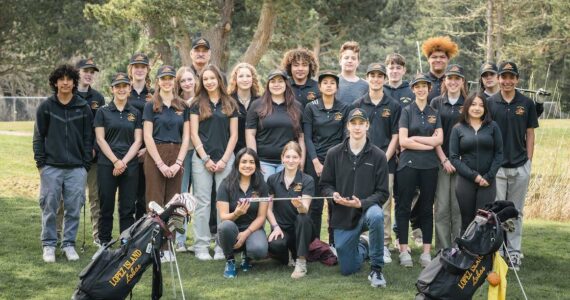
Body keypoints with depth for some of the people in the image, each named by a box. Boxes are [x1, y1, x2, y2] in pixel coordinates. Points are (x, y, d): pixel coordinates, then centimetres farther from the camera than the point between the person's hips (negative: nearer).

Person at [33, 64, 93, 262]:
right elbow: (39, 136, 6)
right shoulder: (46, 107, 5)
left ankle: (69, 244, 14)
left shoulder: (84, 108, 6)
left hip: (76, 168, 1)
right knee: (49, 208, 1)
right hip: (51, 168, -1)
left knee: (73, 209, 2)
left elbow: (88, 137, 8)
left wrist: (86, 163, 2)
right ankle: (49, 245, 12)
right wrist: (40, 162, -1)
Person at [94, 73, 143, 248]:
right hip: (107, 165, -2)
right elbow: (100, 139, -2)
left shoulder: (135, 113, 10)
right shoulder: (103, 112, 4)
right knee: (106, 207, 2)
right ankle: (104, 243, 10)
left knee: (128, 208, 2)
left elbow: (137, 141, 5)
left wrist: (124, 161, -8)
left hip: (130, 165, 2)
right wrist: (115, 161, -11)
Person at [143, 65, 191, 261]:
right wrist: (161, 164, -12)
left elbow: (186, 137, 6)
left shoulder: (182, 106, 10)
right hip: (155, 156, -3)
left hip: (177, 156, 3)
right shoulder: (151, 106, 2)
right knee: (155, 202, -3)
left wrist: (178, 162, -6)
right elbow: (148, 137, -4)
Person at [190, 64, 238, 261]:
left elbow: (234, 135, 7)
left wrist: (224, 159, -4)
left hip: (225, 158, 1)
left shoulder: (230, 104, 9)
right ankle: (201, 246, 2)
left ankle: (223, 246, 4)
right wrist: (206, 159, -7)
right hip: (202, 159, -1)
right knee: (203, 202, -2)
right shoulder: (197, 104, 6)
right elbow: (194, 134, 1)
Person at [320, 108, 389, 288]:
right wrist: (334, 195, -17)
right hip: (342, 215, 2)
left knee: (376, 216, -41)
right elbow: (325, 184, 6)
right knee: (348, 269, 5)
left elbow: (383, 193, -8)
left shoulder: (378, 156, -8)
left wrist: (362, 203, -25)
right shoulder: (334, 154, -3)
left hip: (367, 209, -2)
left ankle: (376, 270, -21)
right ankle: (363, 245, 43)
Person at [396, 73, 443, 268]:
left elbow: (439, 139, -1)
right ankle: (403, 250, 3)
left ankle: (426, 252, 7)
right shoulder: (407, 111, 3)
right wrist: (427, 144, -6)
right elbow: (402, 141, -8)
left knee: (427, 208, 5)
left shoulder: (434, 114, 12)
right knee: (404, 207, -1)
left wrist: (414, 138, -6)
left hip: (429, 165, 3)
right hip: (408, 164, -3)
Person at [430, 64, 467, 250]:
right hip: (440, 161, 0)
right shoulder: (436, 103, 6)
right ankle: (442, 249, 6)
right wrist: (444, 159, -6)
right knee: (441, 206, -1)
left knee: (459, 206, 0)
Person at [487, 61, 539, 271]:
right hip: (496, 166, -1)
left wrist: (529, 162, 2)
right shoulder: (489, 103, -1)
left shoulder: (527, 104, 2)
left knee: (516, 212, 9)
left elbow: (530, 135, 7)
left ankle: (514, 253, 15)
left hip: (520, 167, 1)